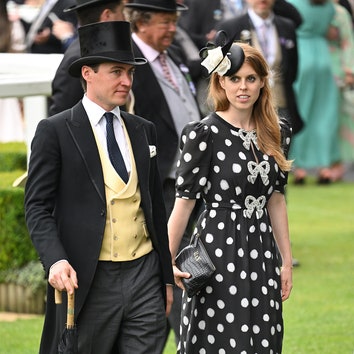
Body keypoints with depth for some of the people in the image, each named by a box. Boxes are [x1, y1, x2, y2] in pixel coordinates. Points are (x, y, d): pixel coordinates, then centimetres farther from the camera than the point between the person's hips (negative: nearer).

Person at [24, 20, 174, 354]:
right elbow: (38, 206, -6)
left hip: (144, 276, 4)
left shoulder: (143, 131, 14)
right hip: (87, 282, -4)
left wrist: (167, 277, 18)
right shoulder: (54, 131, -2)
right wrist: (56, 261, -22)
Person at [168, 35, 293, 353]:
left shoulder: (276, 132, 7)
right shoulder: (205, 133, -9)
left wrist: (287, 260, 14)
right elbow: (185, 200, -8)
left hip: (262, 249, 5)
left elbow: (276, 198, 14)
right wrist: (167, 262, -10)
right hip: (219, 248, -5)